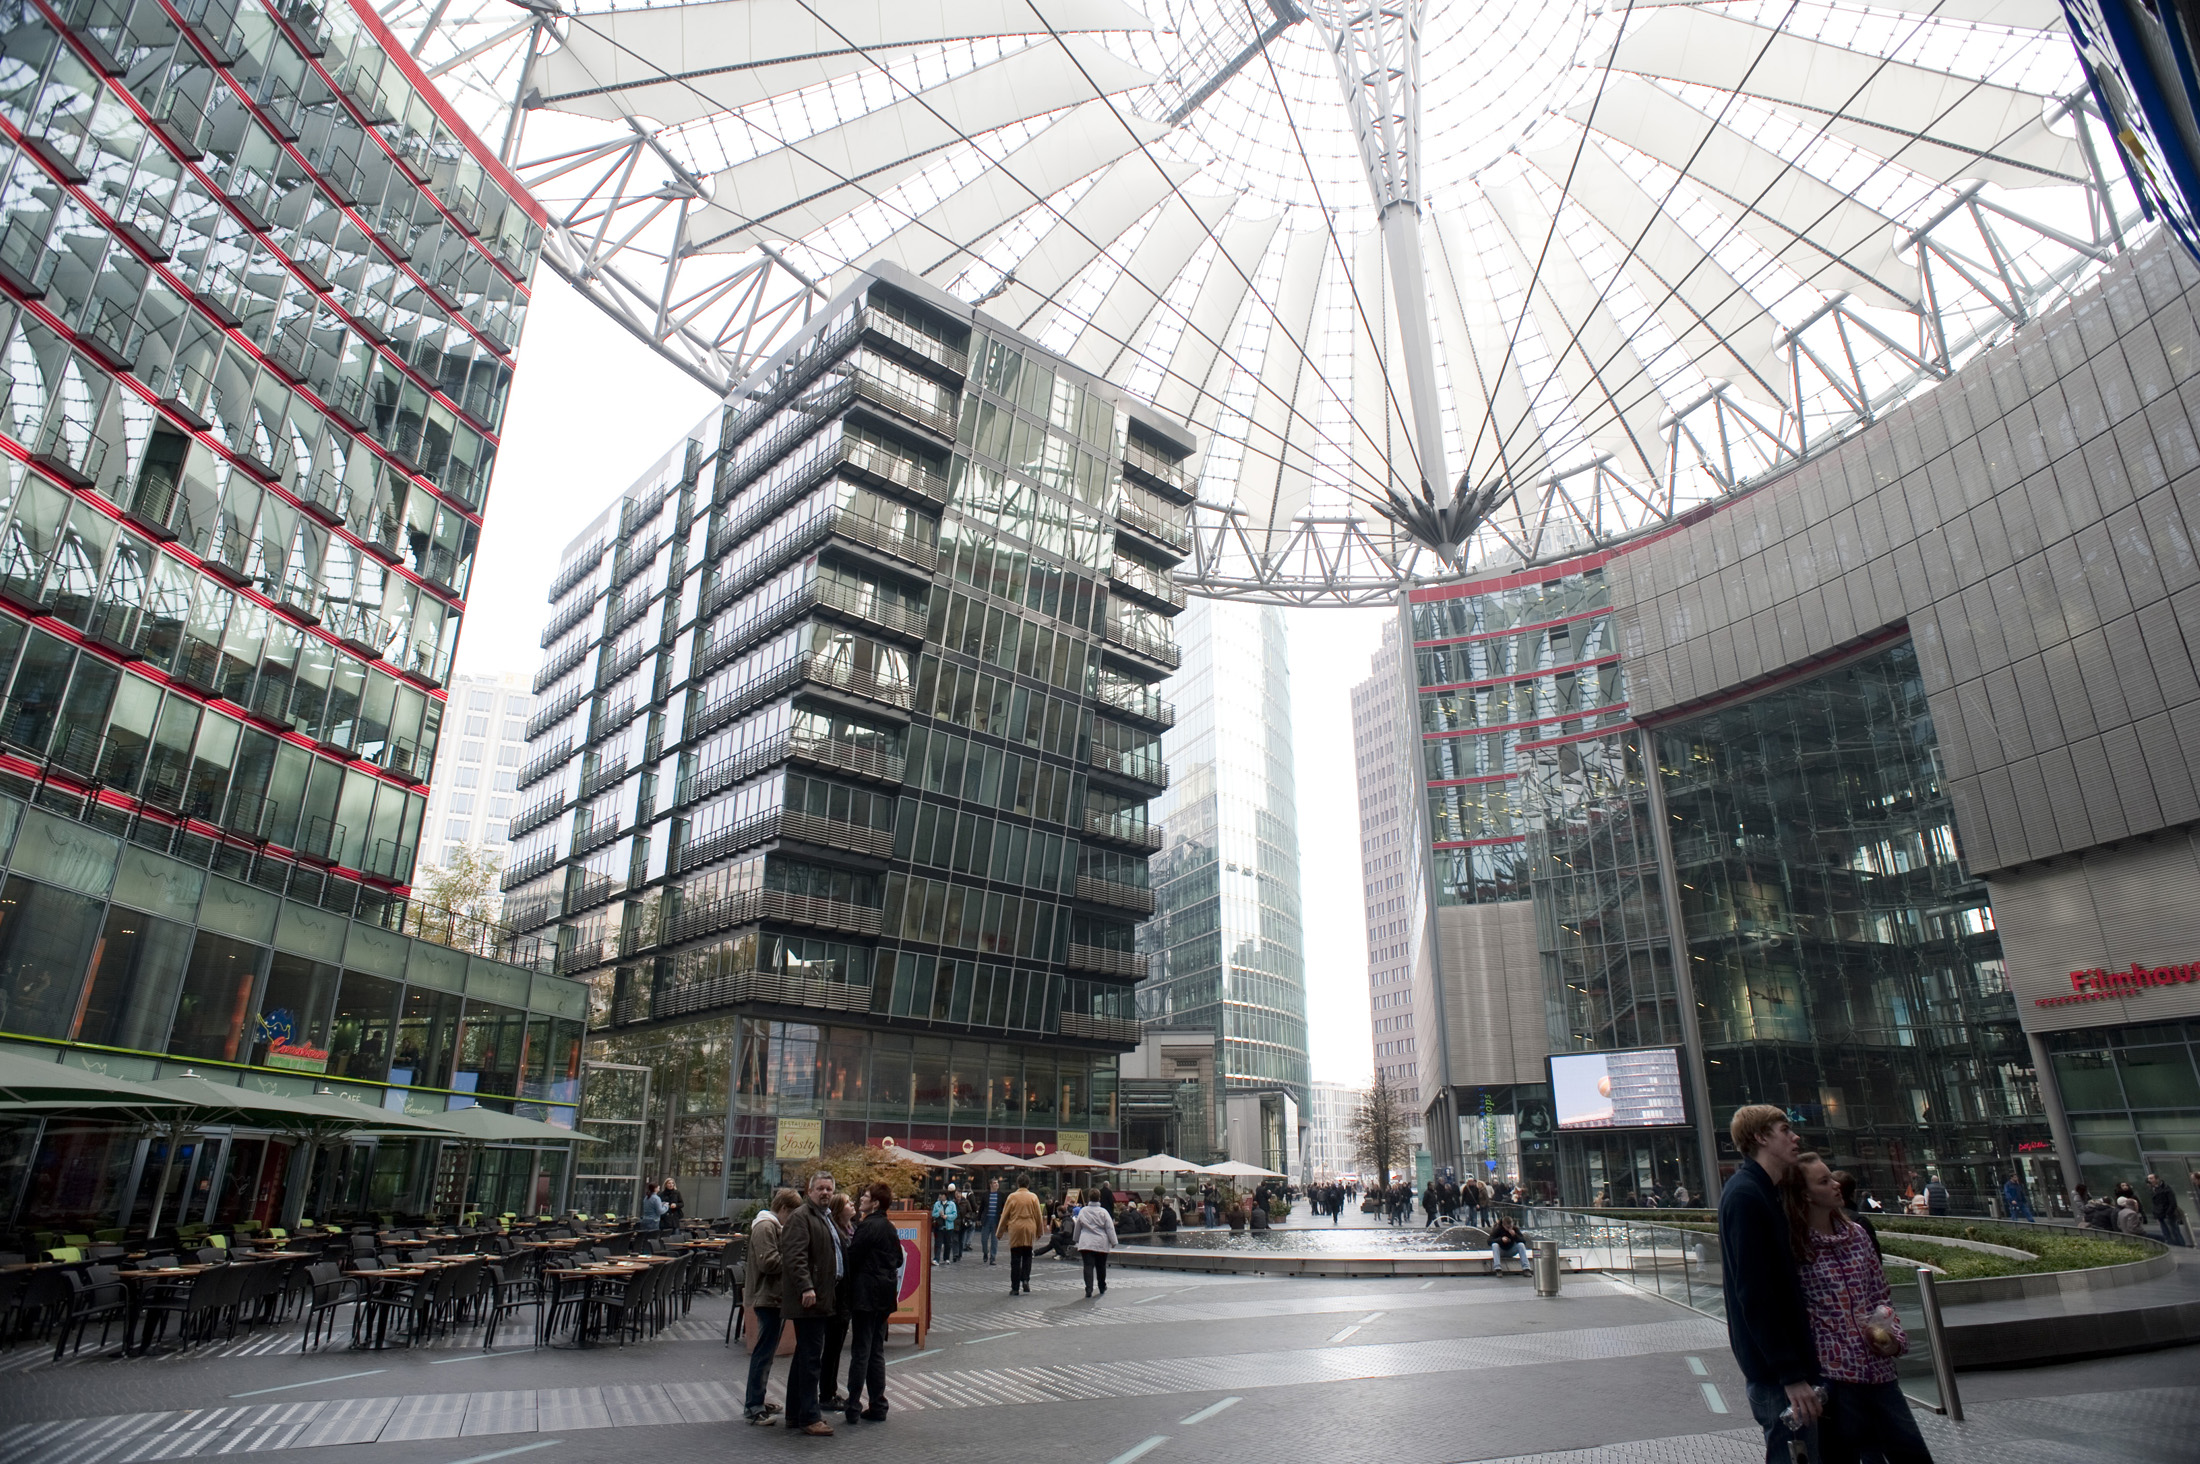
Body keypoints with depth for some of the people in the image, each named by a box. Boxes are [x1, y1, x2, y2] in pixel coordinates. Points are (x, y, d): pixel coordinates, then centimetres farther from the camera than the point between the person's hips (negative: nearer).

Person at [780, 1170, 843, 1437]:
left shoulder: (827, 1217, 19)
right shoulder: (800, 1217, -12)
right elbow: (795, 1256, -22)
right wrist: (806, 1287, -30)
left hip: (821, 1298, 10)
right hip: (808, 1299, -10)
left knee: (806, 1355, 16)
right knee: (810, 1356, -6)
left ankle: (795, 1414, 25)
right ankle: (809, 1418, 0)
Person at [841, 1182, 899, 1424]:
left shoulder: (867, 1226, -15)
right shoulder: (890, 1228, 10)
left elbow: (852, 1258, -14)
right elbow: (898, 1259, 17)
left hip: (866, 1293, -8)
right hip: (885, 1294, 8)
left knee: (860, 1350, -2)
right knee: (877, 1351, 12)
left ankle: (853, 1407, 3)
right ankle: (878, 1407, 15)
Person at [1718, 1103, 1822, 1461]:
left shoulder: (1762, 1193, 13)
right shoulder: (1745, 1196, -18)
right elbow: (1754, 1296, -22)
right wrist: (1790, 1374, -23)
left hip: (1784, 1361, 10)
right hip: (1774, 1366, -10)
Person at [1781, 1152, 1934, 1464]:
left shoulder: (1856, 1233, 8)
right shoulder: (1793, 1246, -10)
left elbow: (1882, 1295, 16)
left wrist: (1893, 1338, -1)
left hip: (1878, 1369, 5)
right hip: (1832, 1375, -5)